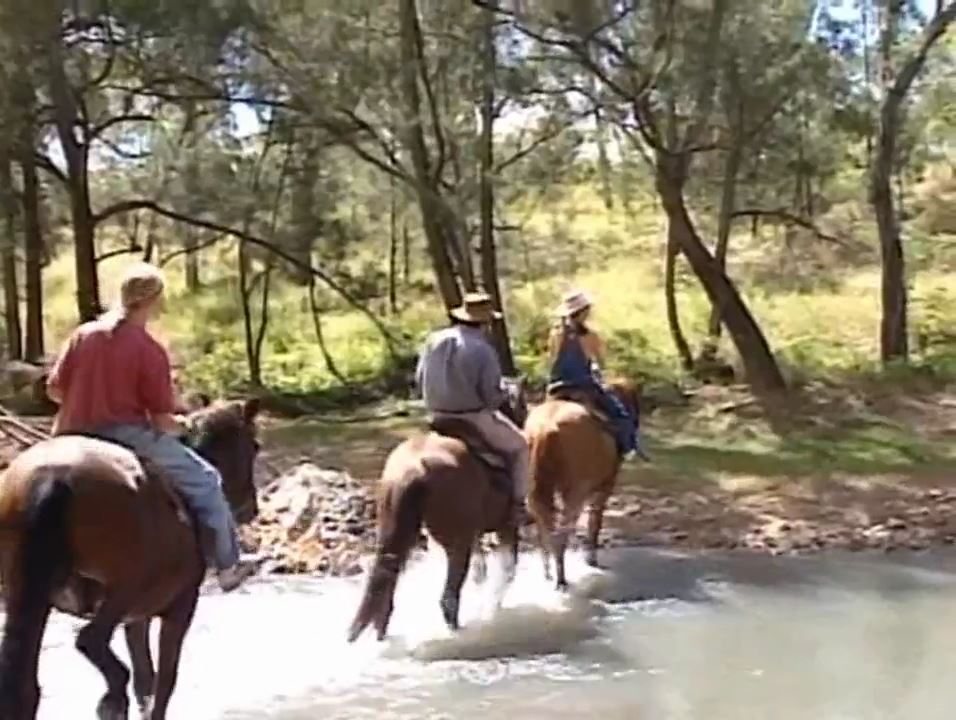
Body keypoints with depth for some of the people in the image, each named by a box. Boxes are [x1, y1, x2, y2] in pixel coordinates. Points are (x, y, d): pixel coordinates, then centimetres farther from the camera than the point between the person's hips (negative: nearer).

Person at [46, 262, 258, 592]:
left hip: (73, 437, 6)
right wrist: (180, 426, 12)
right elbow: (162, 421, -10)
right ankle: (228, 565, 12)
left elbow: (54, 389, 6)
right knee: (204, 480, 8)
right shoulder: (150, 350, -11)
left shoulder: (83, 333, 3)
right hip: (127, 437, -6)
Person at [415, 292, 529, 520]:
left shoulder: (433, 340, -1)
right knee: (519, 446, 15)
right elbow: (492, 395, -17)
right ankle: (518, 504, 10)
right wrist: (502, 398, 5)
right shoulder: (483, 350, -19)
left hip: (438, 416, 6)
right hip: (474, 419, -6)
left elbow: (420, 379, 8)